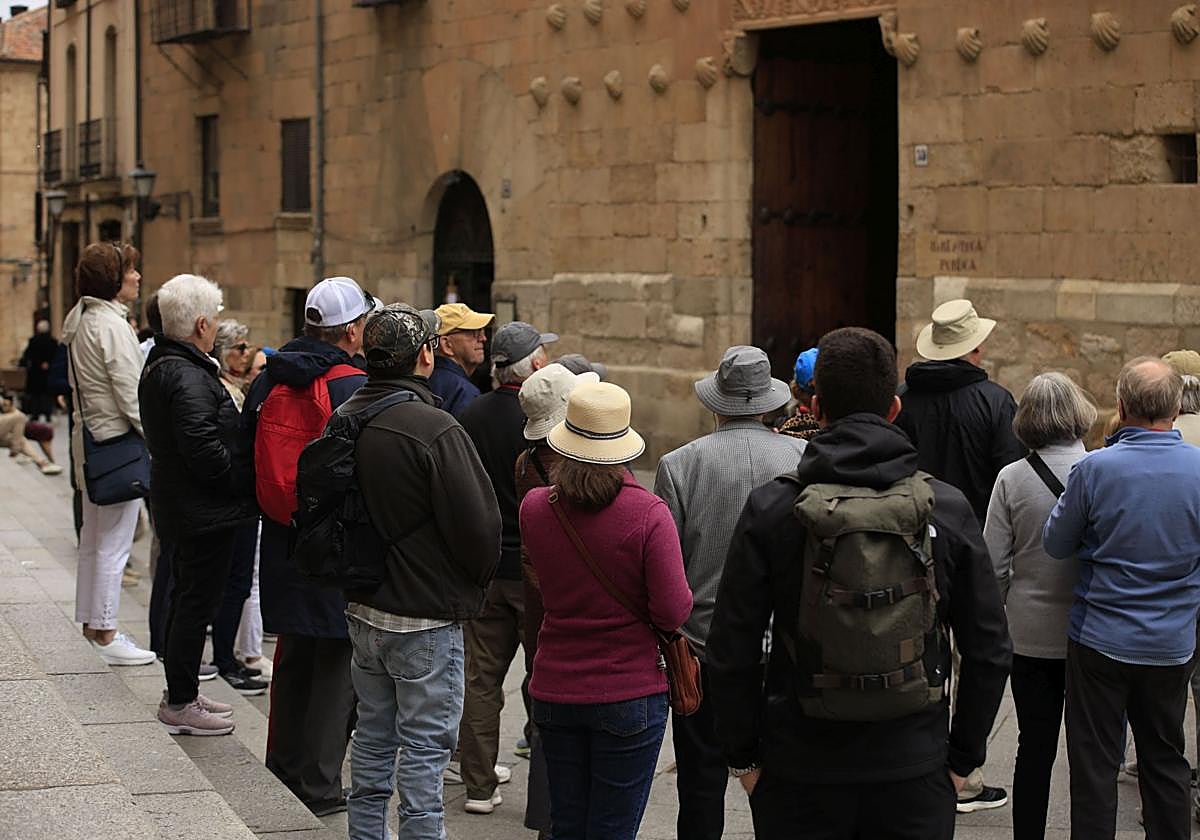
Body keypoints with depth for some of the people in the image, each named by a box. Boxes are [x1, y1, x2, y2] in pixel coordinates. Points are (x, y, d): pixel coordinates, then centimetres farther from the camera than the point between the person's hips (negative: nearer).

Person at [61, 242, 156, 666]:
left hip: (90, 438, 10)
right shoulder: (111, 325, -18)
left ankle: (91, 622, 26)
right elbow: (131, 396, -20)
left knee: (93, 539, 17)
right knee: (113, 543, -3)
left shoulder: (82, 321, 12)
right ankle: (106, 633, 3)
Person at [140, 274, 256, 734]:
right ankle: (180, 703, 7)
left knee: (187, 597, 20)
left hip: (179, 503, 11)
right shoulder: (188, 377, -22)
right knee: (197, 601, -1)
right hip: (204, 510, -11)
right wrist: (246, 483, -17)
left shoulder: (160, 364, 11)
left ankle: (180, 691, 31)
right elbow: (205, 450, -29)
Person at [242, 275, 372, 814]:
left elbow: (248, 459, 13)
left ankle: (283, 769, 31)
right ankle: (320, 787, 6)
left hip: (284, 543, 7)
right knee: (339, 667, 3)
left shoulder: (268, 381, 4)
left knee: (294, 659, 20)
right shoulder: (355, 389, -17)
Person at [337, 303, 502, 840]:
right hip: (426, 617, -8)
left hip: (363, 609, 8)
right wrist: (479, 578, 0)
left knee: (372, 740, 19)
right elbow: (478, 524, -19)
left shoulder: (345, 419, 2)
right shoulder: (435, 430, -22)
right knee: (423, 749, 0)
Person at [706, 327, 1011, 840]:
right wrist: (962, 757, 11)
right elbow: (990, 649, 1)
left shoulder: (770, 509, -7)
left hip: (798, 773, -1)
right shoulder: (948, 509, -3)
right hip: (915, 771, 1)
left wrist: (743, 757, 6)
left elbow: (731, 650, -5)